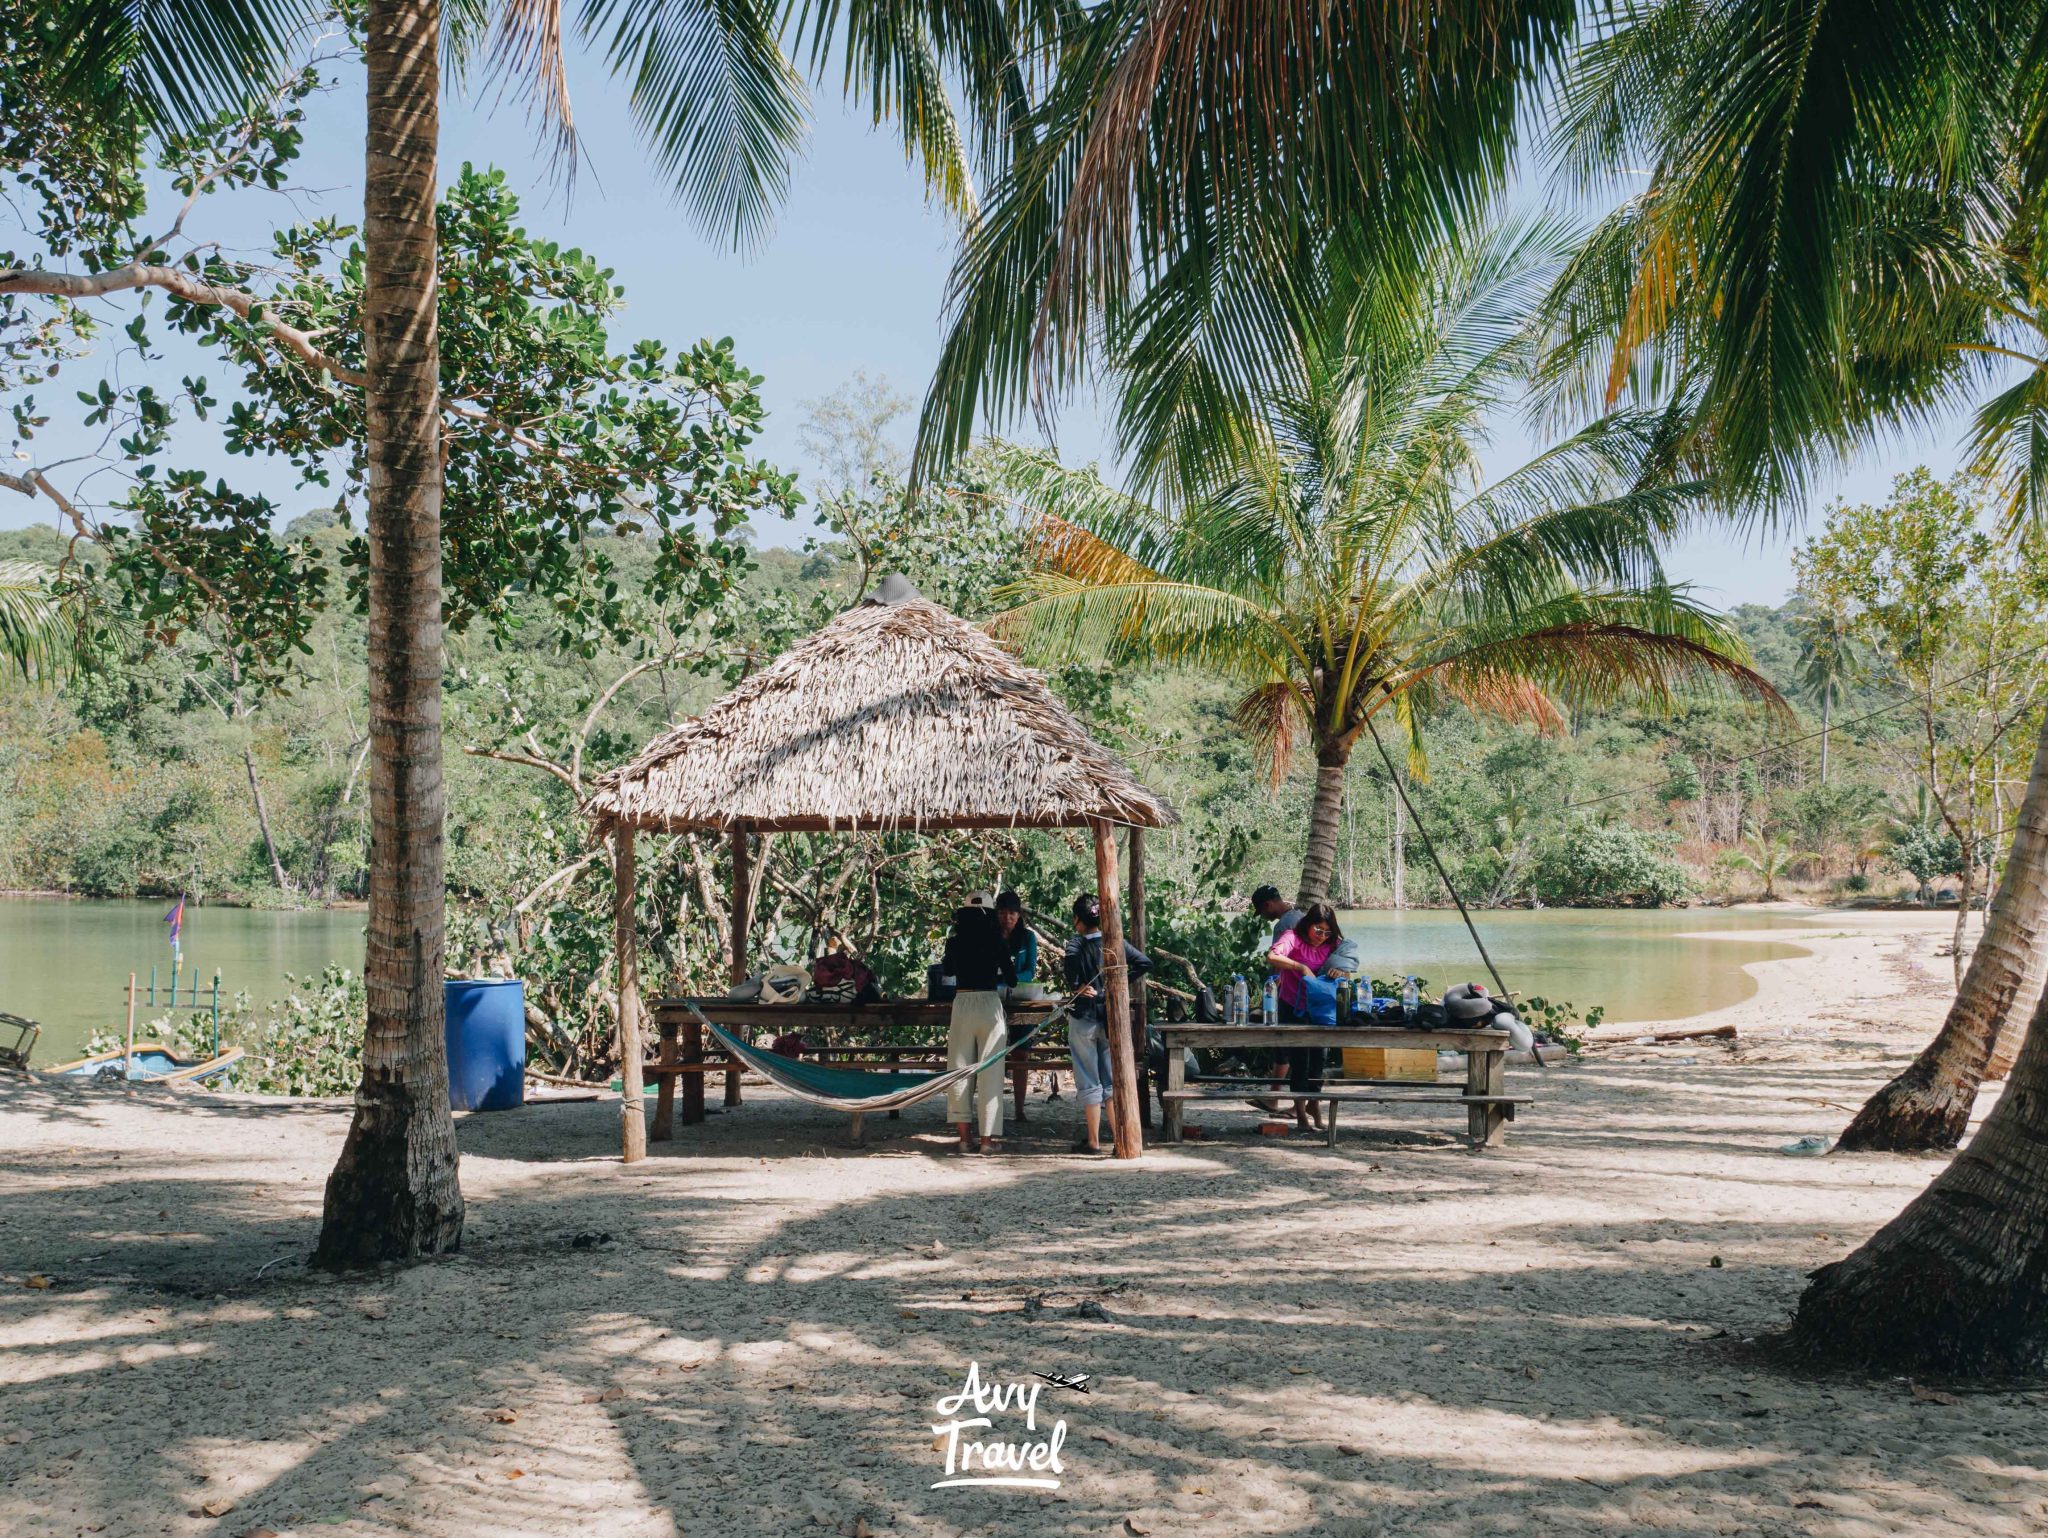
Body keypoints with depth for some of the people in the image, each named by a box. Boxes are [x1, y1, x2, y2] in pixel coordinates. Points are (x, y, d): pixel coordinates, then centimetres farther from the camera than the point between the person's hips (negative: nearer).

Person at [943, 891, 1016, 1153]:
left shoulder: (954, 942, 2)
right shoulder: (998, 942, -3)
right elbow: (1011, 979, 8)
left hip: (961, 1004, 2)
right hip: (990, 1004, -2)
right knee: (990, 1072, 2)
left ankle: (965, 1137, 9)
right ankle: (987, 1138, 3)